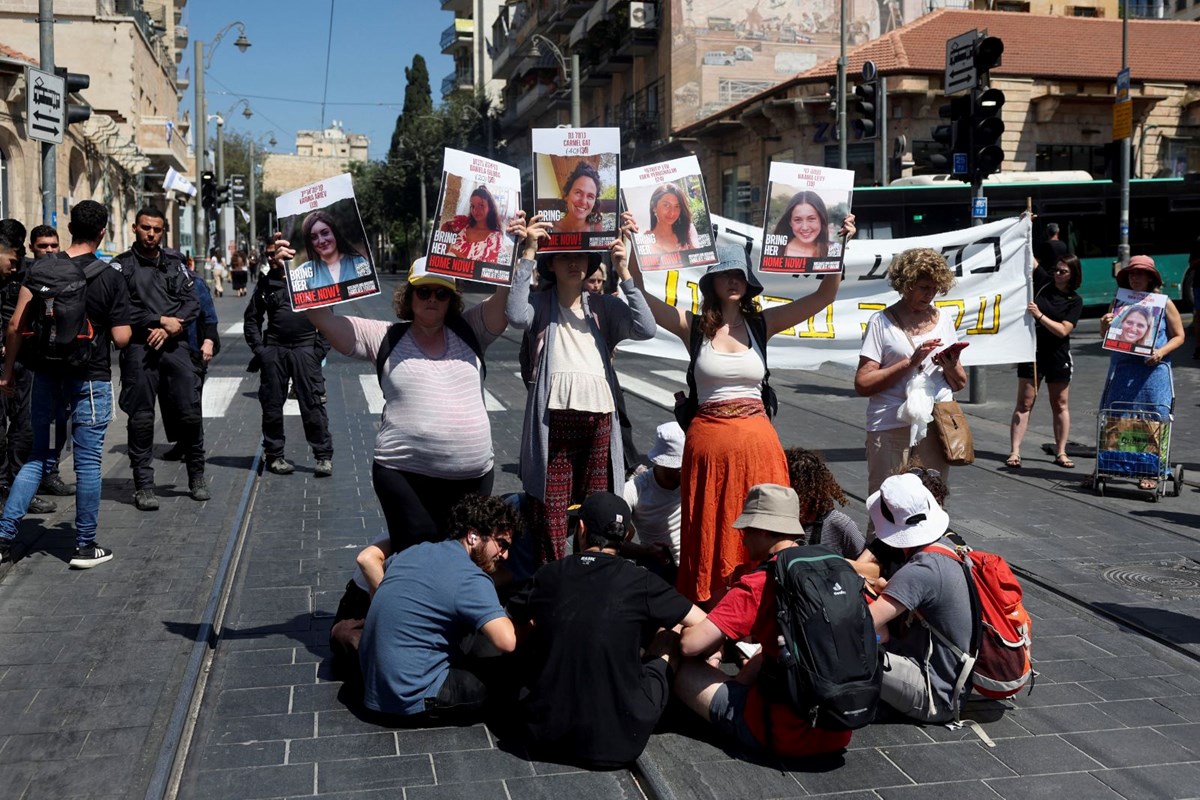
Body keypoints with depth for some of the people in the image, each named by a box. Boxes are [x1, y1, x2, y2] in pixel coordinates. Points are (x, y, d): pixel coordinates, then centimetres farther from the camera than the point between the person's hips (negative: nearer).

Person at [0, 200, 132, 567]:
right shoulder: (110, 278, -9)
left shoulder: (40, 268, 0)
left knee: (39, 457, 15)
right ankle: (85, 545, 13)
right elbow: (121, 338, -10)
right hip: (91, 380, -3)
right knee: (88, 462, 5)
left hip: (47, 377, 4)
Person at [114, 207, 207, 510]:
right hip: (139, 349, -2)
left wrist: (169, 328, -8)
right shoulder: (122, 265, 5)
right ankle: (143, 486, 7)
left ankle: (197, 477, 15)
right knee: (141, 418, 0)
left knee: (190, 413, 0)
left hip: (175, 346, 3)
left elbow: (192, 303, 7)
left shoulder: (175, 264, 16)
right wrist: (160, 321, -11)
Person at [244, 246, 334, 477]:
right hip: (274, 351, 3)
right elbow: (251, 319, 17)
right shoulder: (267, 284, 11)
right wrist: (258, 349, 5)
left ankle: (323, 456, 3)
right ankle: (274, 455, 20)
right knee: (272, 405, 7)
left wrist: (320, 349, -4)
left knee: (313, 404, -5)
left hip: (305, 349, -2)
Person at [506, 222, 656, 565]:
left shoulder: (603, 306, 14)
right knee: (551, 511, -3)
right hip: (554, 417, -2)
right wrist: (528, 254, -9)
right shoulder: (541, 305, 9)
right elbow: (516, 315, -15)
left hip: (599, 417, 2)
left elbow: (646, 329, -1)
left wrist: (624, 274, -2)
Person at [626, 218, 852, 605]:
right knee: (711, 537, 5)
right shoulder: (693, 327, 1)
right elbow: (640, 295, -8)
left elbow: (825, 294, 2)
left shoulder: (762, 323, 5)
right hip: (709, 441, -1)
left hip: (758, 442, 1)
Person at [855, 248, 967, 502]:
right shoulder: (882, 322, -1)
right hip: (890, 428, -4)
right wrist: (911, 362, -15)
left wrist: (951, 366, -5)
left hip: (935, 425, 4)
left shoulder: (944, 320, 14)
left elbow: (960, 384, 17)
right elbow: (862, 384, -9)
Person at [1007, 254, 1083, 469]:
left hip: (1058, 356, -1)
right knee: (1024, 403, -2)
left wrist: (1039, 315, -22)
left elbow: (1063, 330, -14)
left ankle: (1061, 452, 15)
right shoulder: (1044, 282, 1)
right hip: (1032, 352, 1)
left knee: (1060, 405, 8)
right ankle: (1014, 451, -4)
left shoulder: (1075, 300, -4)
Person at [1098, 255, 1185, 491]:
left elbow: (1179, 336, 5)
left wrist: (1161, 352, -12)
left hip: (1153, 370, -2)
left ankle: (1150, 473, 6)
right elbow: (1105, 336, 17)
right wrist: (1104, 325, -5)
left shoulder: (1164, 303, 3)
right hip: (1122, 369, 2)